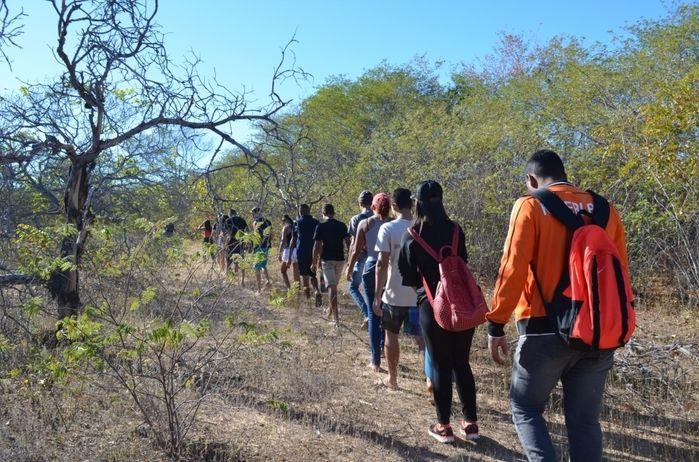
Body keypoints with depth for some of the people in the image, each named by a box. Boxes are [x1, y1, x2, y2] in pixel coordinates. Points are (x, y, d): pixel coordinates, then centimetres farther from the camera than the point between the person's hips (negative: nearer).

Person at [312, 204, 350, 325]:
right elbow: (347, 242, -3)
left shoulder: (320, 227, -6)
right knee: (334, 285, 19)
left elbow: (317, 246, -8)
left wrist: (314, 263, 0)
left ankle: (336, 316, -14)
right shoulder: (342, 225, 2)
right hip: (340, 259, 4)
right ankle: (331, 311, 33)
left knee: (331, 287, -5)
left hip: (327, 260, -4)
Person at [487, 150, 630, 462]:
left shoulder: (530, 206, -5)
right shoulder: (605, 210, 9)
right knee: (585, 420, 14)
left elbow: (513, 270, -12)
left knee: (525, 409, 13)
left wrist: (496, 325, -6)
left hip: (546, 330, -5)